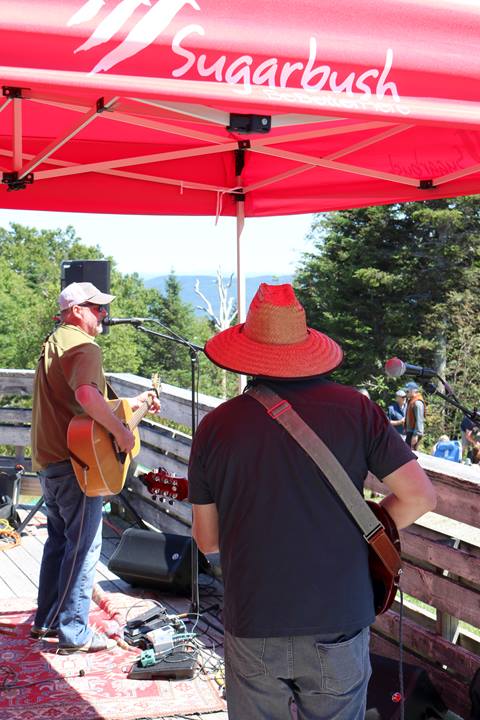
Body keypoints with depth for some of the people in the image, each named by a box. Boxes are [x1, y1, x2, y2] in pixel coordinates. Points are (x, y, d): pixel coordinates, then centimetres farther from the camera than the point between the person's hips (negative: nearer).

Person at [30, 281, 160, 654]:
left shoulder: (55, 343, 17)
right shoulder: (84, 347, -16)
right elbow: (86, 394, -36)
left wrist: (134, 402, 18)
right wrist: (121, 431, -28)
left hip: (48, 461, 10)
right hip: (75, 462, -10)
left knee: (59, 540, 20)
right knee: (84, 546, -2)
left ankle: (47, 620, 29)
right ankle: (74, 633, 3)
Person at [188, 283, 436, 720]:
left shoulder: (215, 426, -4)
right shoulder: (355, 410, -6)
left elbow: (207, 540, 3)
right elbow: (419, 496, -6)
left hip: (252, 629, 1)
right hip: (339, 624, 0)